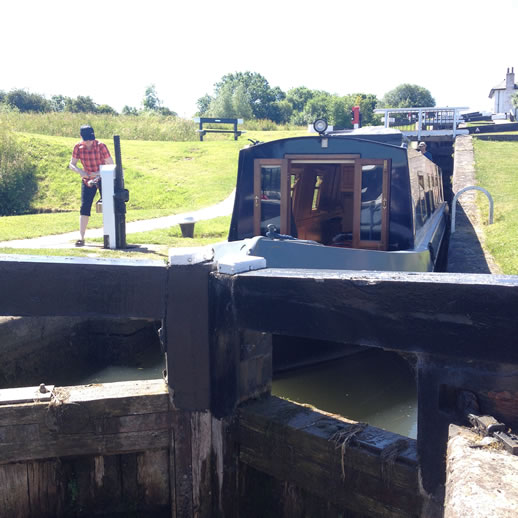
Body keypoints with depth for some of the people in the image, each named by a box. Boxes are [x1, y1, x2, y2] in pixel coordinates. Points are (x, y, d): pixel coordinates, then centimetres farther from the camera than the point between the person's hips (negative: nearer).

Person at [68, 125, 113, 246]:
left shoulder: (101, 146, -16)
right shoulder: (78, 147, -7)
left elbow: (111, 165, -15)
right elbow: (71, 164, -2)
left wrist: (99, 173, -30)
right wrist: (80, 171, -22)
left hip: (103, 179, -2)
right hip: (87, 181, 2)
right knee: (84, 207, -5)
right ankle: (81, 237, -5)